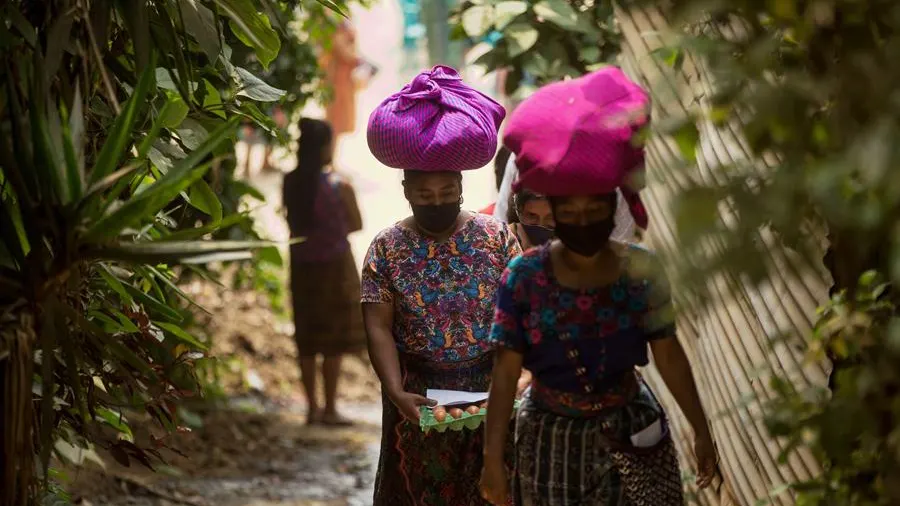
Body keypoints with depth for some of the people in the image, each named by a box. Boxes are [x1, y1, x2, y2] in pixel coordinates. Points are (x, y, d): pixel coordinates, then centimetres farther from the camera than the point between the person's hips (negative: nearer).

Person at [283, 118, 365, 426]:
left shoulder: (291, 182, -4)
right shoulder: (338, 184, -15)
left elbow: (292, 223, 3)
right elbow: (356, 225, -5)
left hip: (302, 264, 4)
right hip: (334, 264, -4)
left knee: (307, 339, 12)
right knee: (335, 341, 4)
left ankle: (313, 407, 17)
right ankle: (330, 409, 6)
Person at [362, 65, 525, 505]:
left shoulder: (495, 237, 0)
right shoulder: (387, 248, -2)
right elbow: (379, 328, -7)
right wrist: (396, 392, -20)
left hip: (487, 391, 0)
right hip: (418, 395, 0)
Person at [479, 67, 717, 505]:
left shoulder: (640, 271, -6)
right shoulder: (524, 277, -10)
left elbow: (668, 354, 0)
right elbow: (506, 371, -9)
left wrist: (700, 431, 1)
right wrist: (493, 456, -11)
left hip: (629, 434, 1)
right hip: (551, 440, -1)